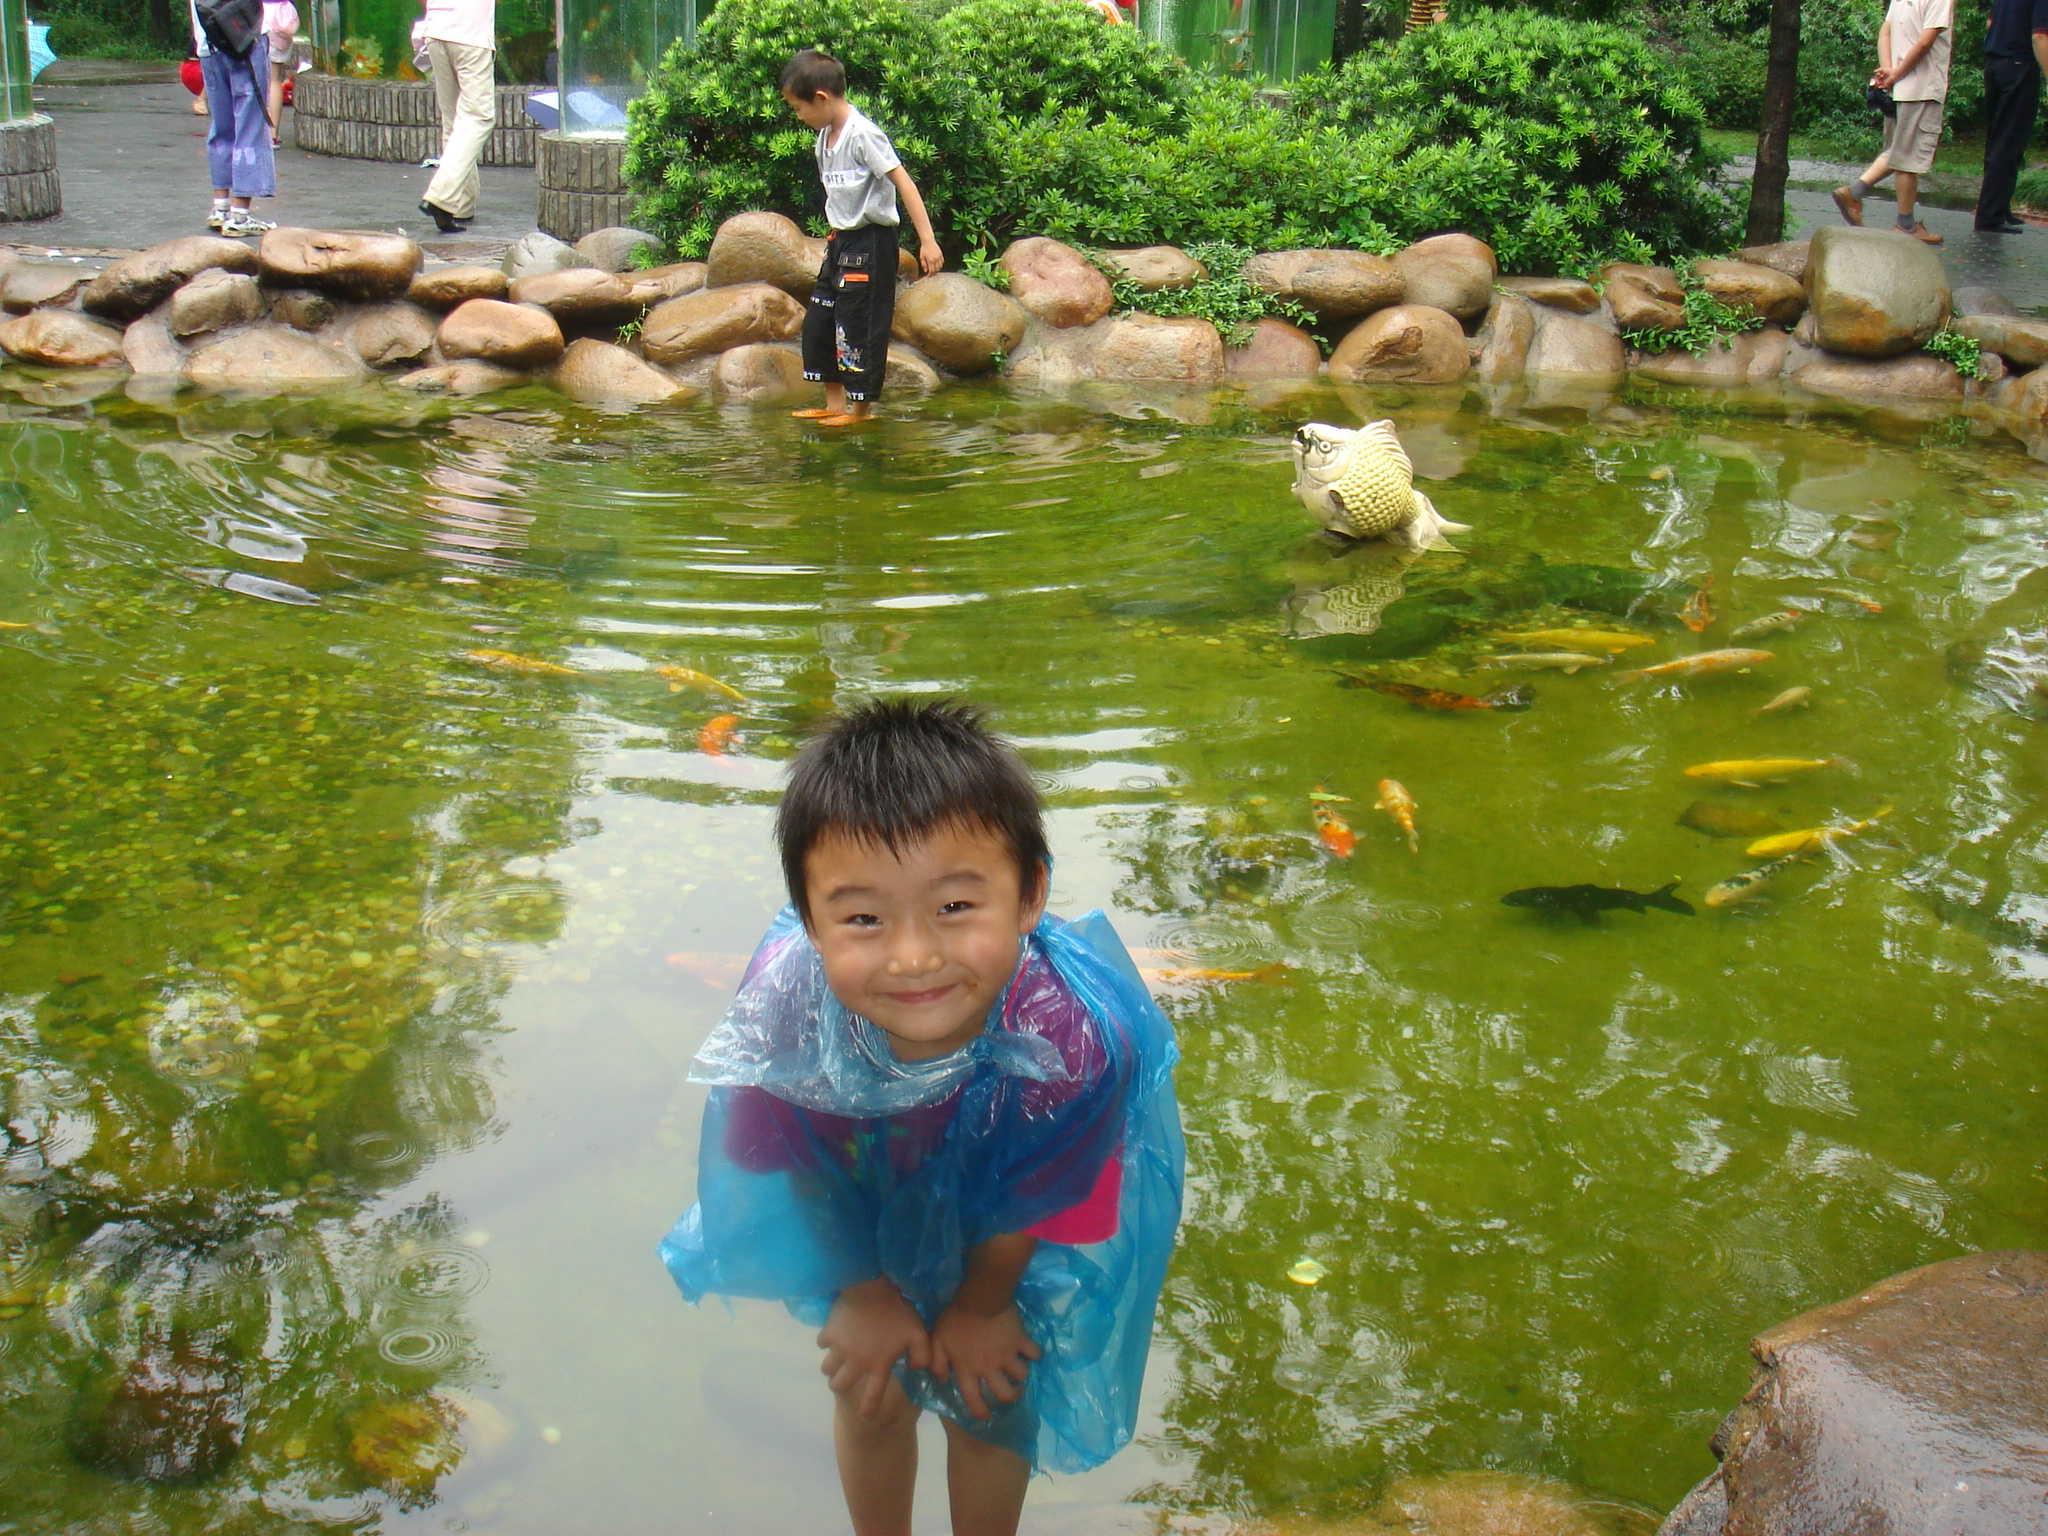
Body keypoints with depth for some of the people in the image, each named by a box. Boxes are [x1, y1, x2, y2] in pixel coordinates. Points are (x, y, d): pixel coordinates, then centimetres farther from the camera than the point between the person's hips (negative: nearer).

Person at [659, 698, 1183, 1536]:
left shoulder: (1075, 1044, -43)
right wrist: (859, 1292, -3)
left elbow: (1028, 1205, -20)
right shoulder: (781, 1009, -39)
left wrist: (982, 1308, -3)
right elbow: (798, 1168, -15)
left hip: (1002, 1240, -1)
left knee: (990, 1400, 20)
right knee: (872, 1394, 21)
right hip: (863, 1224, 1)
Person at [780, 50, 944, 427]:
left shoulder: (863, 134, -16)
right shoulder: (825, 138, 10)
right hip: (840, 240, 9)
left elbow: (903, 182, -19)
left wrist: (927, 241, -23)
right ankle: (835, 403, 19)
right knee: (818, 321, 10)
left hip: (871, 243, -9)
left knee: (858, 324, -5)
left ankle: (862, 407, 5)